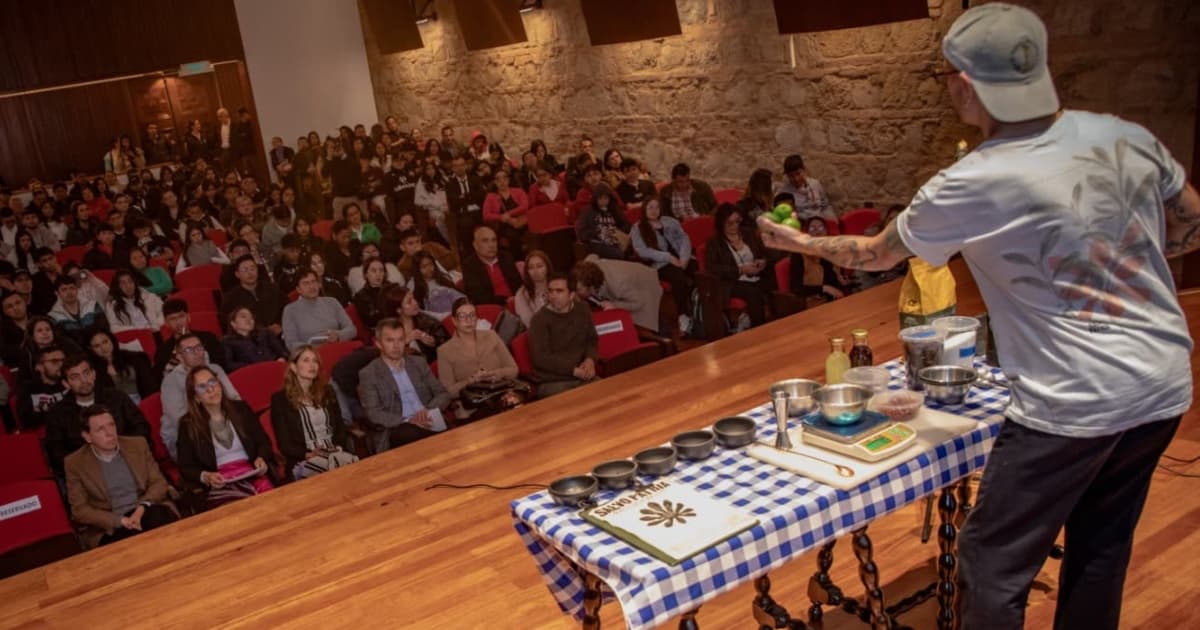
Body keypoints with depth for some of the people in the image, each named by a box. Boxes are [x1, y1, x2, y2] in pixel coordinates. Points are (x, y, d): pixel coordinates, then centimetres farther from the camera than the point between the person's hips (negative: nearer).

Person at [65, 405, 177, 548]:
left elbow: (159, 483, 9)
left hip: (147, 512, 3)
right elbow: (80, 509, -1)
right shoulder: (75, 463, 2)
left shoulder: (138, 445, 9)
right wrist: (120, 521, -15)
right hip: (110, 527, -3)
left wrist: (142, 508, -13)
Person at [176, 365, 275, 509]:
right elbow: (185, 468, 9)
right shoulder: (189, 425, 10)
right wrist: (206, 477, -11)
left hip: (252, 473, 2)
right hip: (220, 484, -2)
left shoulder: (240, 409, 18)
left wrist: (261, 459, -4)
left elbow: (263, 441, 18)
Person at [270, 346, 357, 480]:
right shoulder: (280, 399, 6)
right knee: (338, 464, -39)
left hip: (334, 452, 4)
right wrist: (308, 454, -16)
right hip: (302, 461, -4)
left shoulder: (327, 392, 22)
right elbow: (285, 444, 0)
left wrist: (337, 447, -5)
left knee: (354, 463, -34)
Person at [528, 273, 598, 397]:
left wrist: (590, 359, 0)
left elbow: (592, 340, 23)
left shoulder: (583, 311, 10)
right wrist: (573, 370, -15)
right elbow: (540, 358, -11)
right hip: (552, 381, -5)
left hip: (583, 376, 5)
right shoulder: (540, 319, -6)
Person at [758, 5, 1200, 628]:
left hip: (1072, 405, -6)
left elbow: (877, 253, 0)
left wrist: (801, 242, 17)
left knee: (992, 568, 7)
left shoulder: (969, 186, -17)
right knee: (1100, 553, 21)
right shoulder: (1126, 136, -3)